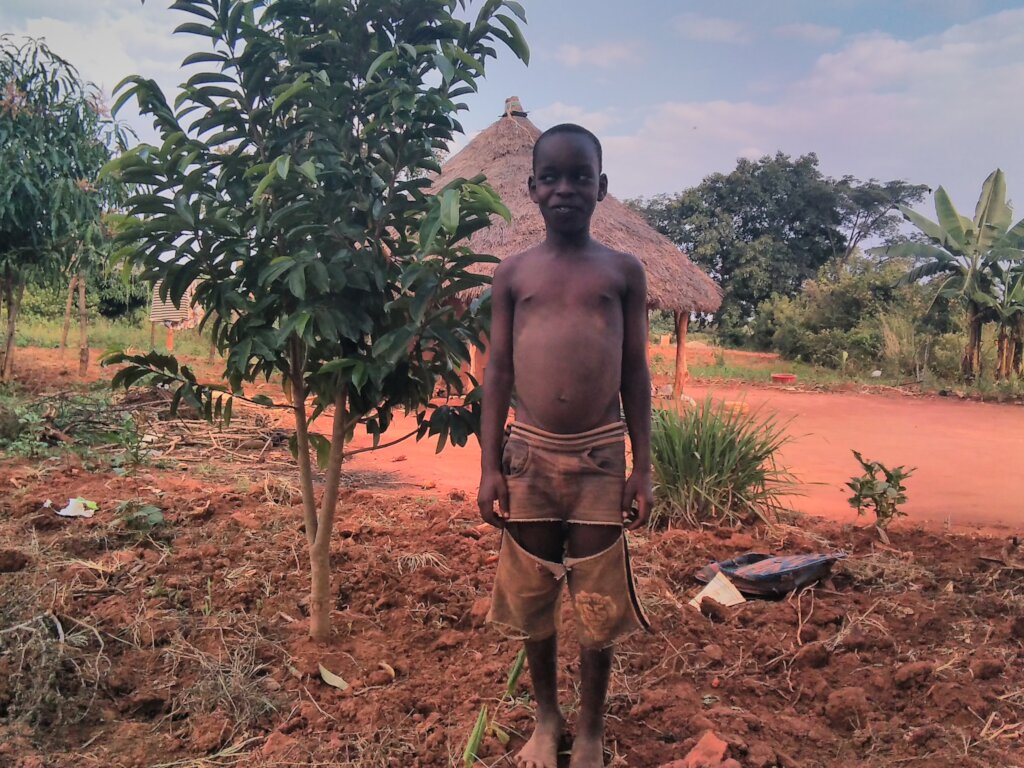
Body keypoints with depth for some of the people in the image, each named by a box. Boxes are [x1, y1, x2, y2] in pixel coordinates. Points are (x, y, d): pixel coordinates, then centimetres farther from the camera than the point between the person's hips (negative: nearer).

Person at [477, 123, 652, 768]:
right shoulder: (513, 274, 4)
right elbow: (497, 373, 5)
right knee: (532, 596, 13)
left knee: (598, 601, 8)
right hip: (528, 454, 1)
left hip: (600, 456, -1)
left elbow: (635, 374, 4)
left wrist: (643, 468, 0)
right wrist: (490, 466, -1)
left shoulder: (624, 271, 3)